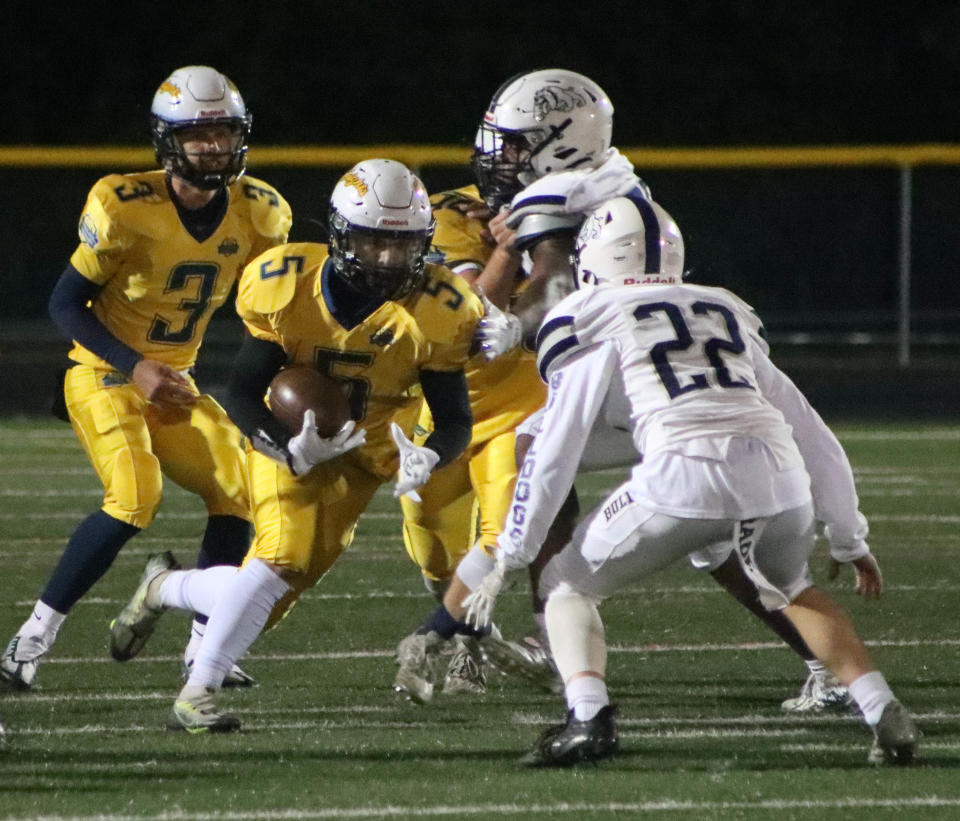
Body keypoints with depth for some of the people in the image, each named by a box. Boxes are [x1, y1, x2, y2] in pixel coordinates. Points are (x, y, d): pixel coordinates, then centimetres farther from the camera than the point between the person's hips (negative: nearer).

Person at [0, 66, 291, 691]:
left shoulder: (257, 213, -4)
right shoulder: (126, 209, -21)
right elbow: (66, 303, -14)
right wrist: (136, 368, -22)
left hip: (173, 382, 6)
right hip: (105, 375, -6)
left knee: (237, 492, -8)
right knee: (135, 499, -24)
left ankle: (204, 646, 4)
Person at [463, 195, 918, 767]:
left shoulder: (598, 322, 17)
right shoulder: (730, 317, 32)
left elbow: (555, 452, 11)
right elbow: (815, 440, 34)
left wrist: (510, 561, 17)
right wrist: (850, 541, 44)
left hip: (685, 475, -4)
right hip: (778, 477, 4)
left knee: (568, 585, 17)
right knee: (791, 591, 34)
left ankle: (589, 715, -8)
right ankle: (885, 714, 16)